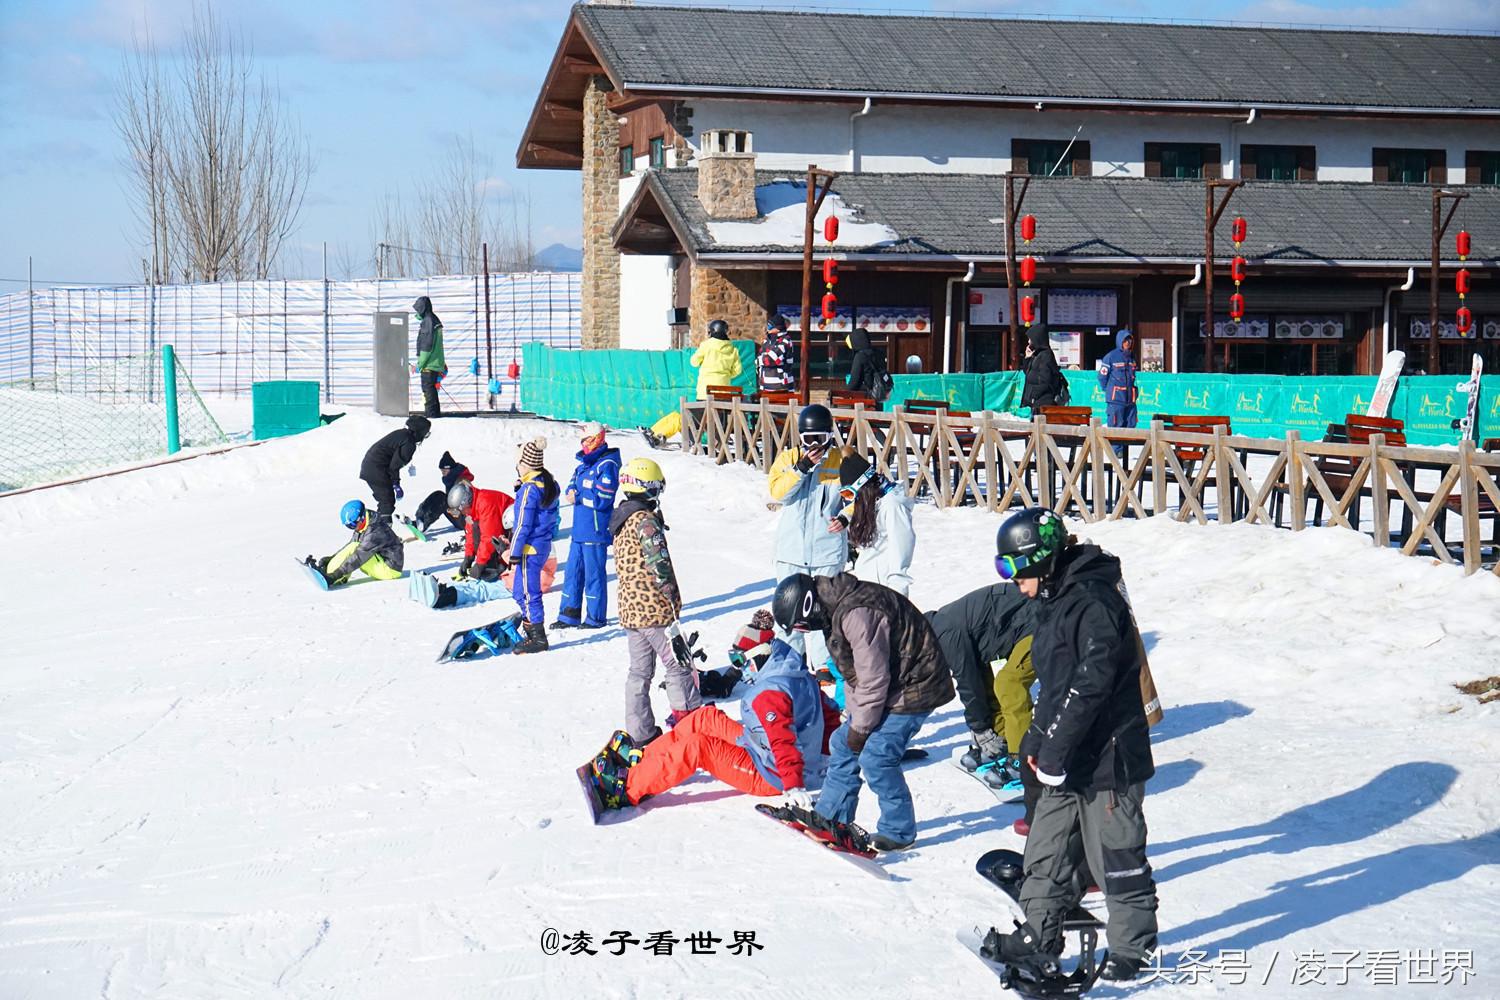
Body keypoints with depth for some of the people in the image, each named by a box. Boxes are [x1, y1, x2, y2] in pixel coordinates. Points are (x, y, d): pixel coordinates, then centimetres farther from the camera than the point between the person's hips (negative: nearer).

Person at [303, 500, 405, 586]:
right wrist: (330, 559, -6)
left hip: (389, 569, -10)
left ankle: (329, 576, -19)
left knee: (355, 548, -20)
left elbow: (359, 558, -28)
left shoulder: (375, 532, -24)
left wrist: (337, 574, -30)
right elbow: (347, 549, 8)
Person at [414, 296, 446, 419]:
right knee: (431, 388, 15)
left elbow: (427, 345, -19)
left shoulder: (428, 321, -15)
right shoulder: (434, 320, 16)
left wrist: (420, 363, -15)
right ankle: (435, 412, 20)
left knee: (428, 388, -7)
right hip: (435, 362, 10)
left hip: (429, 364, -10)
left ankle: (431, 412, -7)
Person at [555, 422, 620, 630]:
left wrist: (578, 498, -11)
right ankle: (569, 616, 18)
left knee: (594, 574, -1)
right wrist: (572, 492, -6)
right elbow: (573, 485, 17)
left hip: (596, 529, -9)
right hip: (580, 528, 9)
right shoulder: (585, 462, 15)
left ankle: (596, 618, 9)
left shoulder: (607, 465, -13)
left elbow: (602, 498, -19)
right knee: (573, 571, 11)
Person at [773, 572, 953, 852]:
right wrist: (854, 717, 7)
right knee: (842, 744, 11)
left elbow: (873, 678, -26)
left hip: (913, 688, -10)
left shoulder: (856, 615, -29)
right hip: (889, 686, 10)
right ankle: (831, 817, 23)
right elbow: (855, 671, 13)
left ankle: (899, 832, 2)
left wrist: (859, 727, -15)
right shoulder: (836, 610, 4)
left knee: (875, 757, -14)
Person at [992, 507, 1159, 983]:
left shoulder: (1092, 601, -19)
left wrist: (1054, 746, -23)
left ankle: (1132, 950, 16)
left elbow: (1091, 681, -26)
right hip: (1068, 760, 10)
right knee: (1046, 853, 15)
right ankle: (1040, 935, 27)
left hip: (1108, 760, -10)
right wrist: (1038, 739, 17)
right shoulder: (1057, 600, 13)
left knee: (1117, 858, 3)